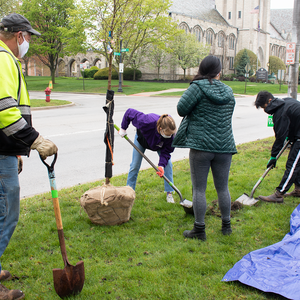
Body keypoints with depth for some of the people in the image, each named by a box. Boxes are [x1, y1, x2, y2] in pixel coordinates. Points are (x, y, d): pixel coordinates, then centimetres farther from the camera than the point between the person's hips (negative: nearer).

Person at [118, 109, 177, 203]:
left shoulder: (171, 135, -39)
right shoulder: (147, 122, -48)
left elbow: (166, 152, -26)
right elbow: (130, 112, -35)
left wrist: (161, 165, -40)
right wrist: (123, 128, -24)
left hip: (160, 145, 2)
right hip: (142, 139, -1)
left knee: (168, 164, -10)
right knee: (135, 165, 1)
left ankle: (169, 193, 3)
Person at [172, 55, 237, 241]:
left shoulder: (198, 87, -8)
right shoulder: (228, 92, 9)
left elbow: (181, 109, -11)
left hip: (201, 145, -5)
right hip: (225, 146, 5)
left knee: (199, 189, 3)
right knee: (223, 187, 16)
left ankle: (199, 229, 8)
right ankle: (226, 226, 27)